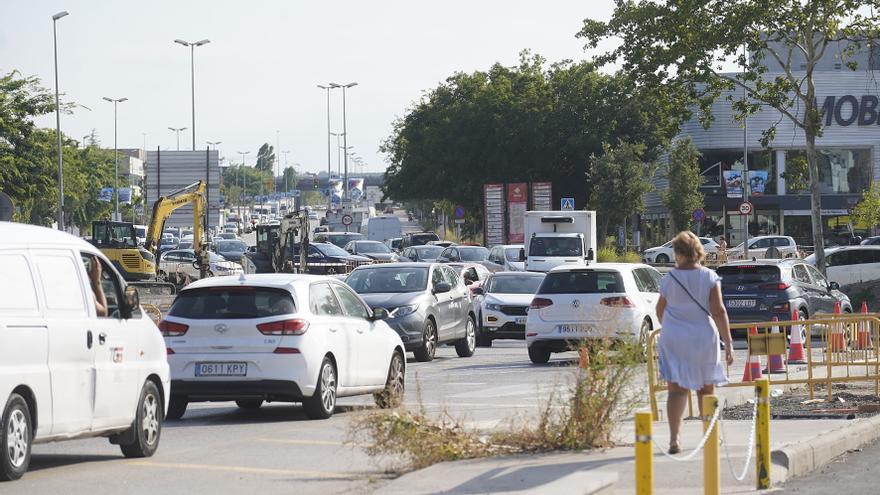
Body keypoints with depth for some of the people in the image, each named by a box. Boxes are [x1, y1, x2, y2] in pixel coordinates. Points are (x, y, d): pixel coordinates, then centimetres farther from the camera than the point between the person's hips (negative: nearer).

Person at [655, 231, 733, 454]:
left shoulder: (669, 279, -3)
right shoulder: (710, 278, -6)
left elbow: (660, 310, 10)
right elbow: (718, 312, -11)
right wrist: (728, 343, -9)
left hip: (674, 338, -1)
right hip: (703, 339, 1)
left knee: (677, 389, -3)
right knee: (706, 389, 15)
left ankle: (674, 438, -19)